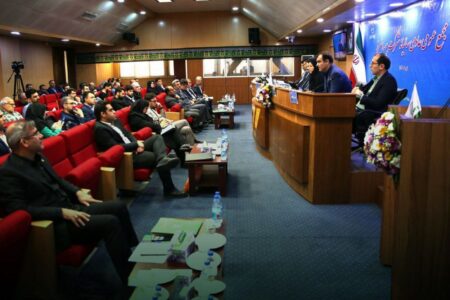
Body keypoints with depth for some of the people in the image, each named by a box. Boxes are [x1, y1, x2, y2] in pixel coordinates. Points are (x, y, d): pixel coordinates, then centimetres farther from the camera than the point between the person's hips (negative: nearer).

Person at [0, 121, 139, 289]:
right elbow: (20, 210, -22)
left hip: (69, 207, 9)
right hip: (53, 224, -9)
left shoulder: (38, 157, 9)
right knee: (110, 222, -22)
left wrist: (78, 192, 5)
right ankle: (131, 278, -11)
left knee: (118, 207, 1)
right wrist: (62, 212, -24)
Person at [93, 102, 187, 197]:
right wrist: (137, 144, -14)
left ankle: (163, 160, -34)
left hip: (134, 148, 9)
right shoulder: (100, 128, -15)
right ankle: (169, 189, -10)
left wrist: (138, 144, -5)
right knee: (156, 157, -18)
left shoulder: (115, 121, 12)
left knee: (157, 137, -4)